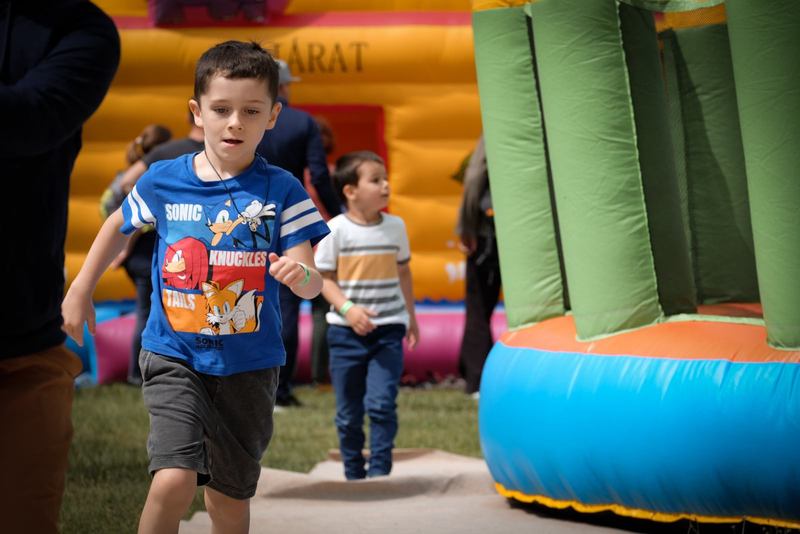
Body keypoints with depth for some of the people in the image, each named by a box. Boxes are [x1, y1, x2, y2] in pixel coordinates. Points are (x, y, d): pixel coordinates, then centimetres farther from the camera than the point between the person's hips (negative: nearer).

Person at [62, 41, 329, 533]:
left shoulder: (282, 191, -8)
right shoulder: (162, 182, -4)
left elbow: (312, 283, -12)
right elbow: (120, 225, 17)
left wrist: (300, 274, -35)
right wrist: (80, 291, 19)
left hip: (249, 366, 1)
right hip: (175, 357, -1)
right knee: (174, 481, -20)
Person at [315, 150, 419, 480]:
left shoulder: (395, 226, 4)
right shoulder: (336, 230, -7)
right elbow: (324, 278, -5)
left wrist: (410, 315, 21)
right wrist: (347, 308, -19)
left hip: (388, 329, 1)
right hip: (346, 331, -1)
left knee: (381, 402, -13)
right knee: (349, 412, 6)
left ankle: (379, 471, -7)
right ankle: (353, 475, 19)